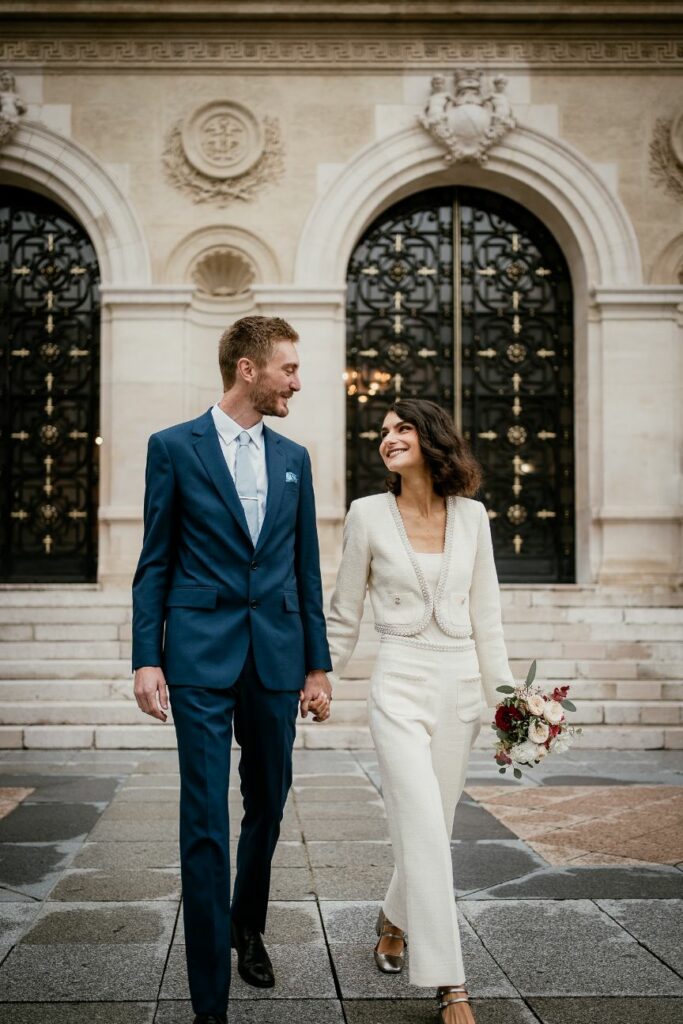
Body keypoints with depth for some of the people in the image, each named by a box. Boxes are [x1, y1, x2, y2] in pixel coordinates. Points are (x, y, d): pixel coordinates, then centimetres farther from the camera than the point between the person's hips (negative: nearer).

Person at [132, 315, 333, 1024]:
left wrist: (318, 666, 9)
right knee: (205, 822, -4)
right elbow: (155, 563, 0)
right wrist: (147, 659, -6)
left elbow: (306, 568, 12)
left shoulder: (293, 459, 11)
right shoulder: (174, 448, 0)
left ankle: (248, 928, 41)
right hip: (202, 656, -4)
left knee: (267, 806, 15)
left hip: (277, 658, 4)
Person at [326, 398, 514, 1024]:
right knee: (424, 832, -12)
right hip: (400, 684, -3)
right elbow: (345, 613, 7)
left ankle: (395, 920, 39)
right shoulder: (369, 514, -1)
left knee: (433, 829, 10)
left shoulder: (471, 516, 4)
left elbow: (486, 614, 8)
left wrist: (503, 692, 4)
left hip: (460, 686, 3)